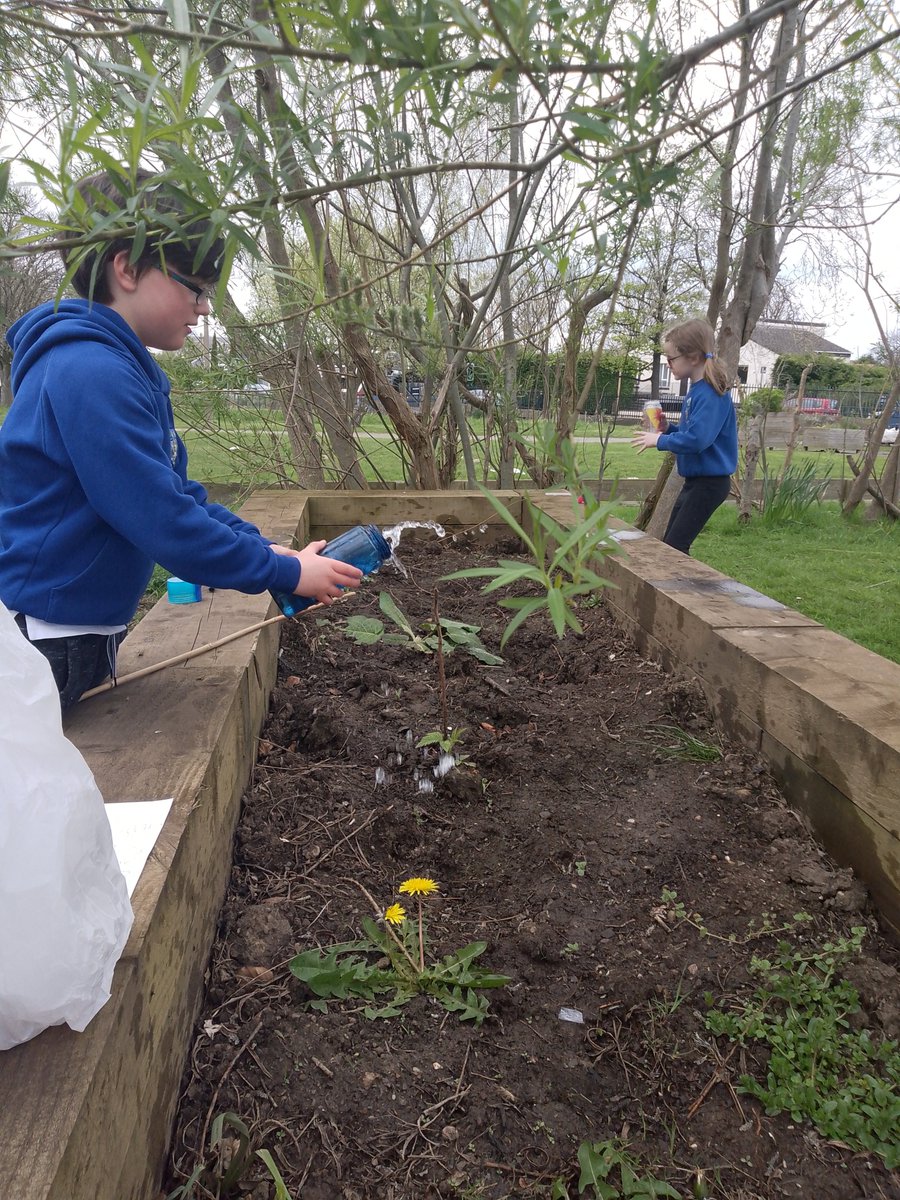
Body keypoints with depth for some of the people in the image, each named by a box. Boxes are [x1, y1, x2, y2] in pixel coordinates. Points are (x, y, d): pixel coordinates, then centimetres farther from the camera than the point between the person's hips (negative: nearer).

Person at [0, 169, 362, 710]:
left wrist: (266, 548, -2)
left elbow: (178, 492, 11)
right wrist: (285, 574, -18)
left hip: (86, 632, 10)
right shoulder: (91, 372, -23)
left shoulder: (130, 370, 10)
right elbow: (159, 519, -27)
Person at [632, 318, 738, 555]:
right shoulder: (696, 390, 9)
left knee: (675, 547, -10)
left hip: (710, 482, -10)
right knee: (668, 543, 15)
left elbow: (697, 439, -31)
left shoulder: (712, 394, -21)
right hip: (695, 480, 10)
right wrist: (669, 427, 2)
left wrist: (660, 440, -17)